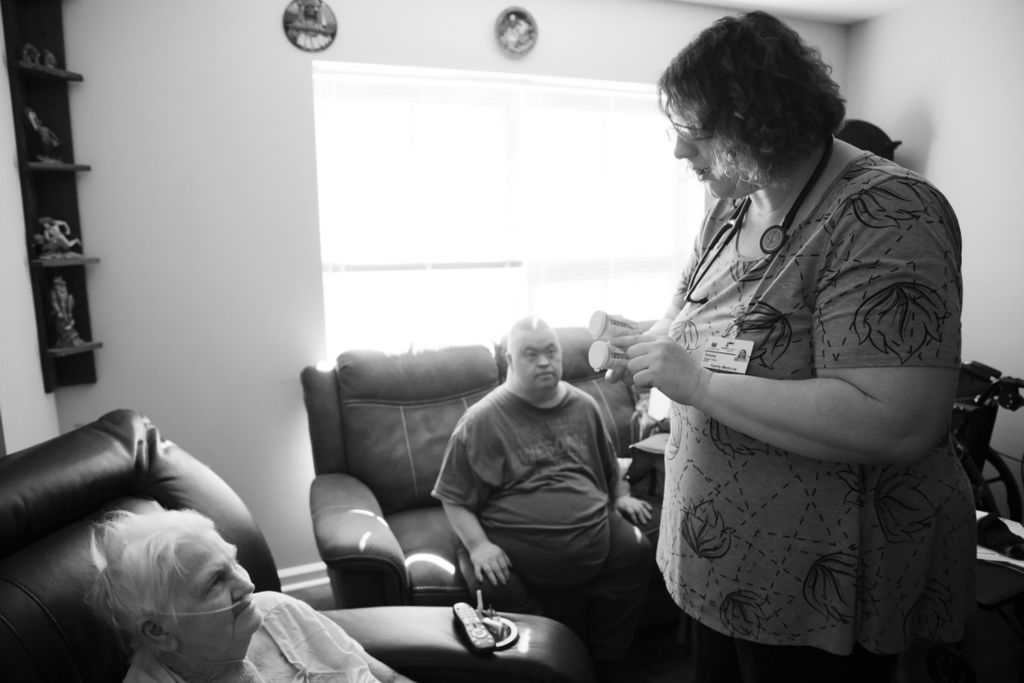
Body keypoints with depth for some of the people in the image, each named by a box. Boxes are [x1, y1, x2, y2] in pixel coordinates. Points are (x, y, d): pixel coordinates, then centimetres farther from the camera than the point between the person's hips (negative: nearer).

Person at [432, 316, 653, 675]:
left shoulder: (583, 405, 11)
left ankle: (608, 660, 15)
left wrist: (621, 496, 17)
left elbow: (608, 464, 29)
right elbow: (454, 497, -3)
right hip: (516, 555, -4)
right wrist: (477, 544, -15)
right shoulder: (482, 420, -6)